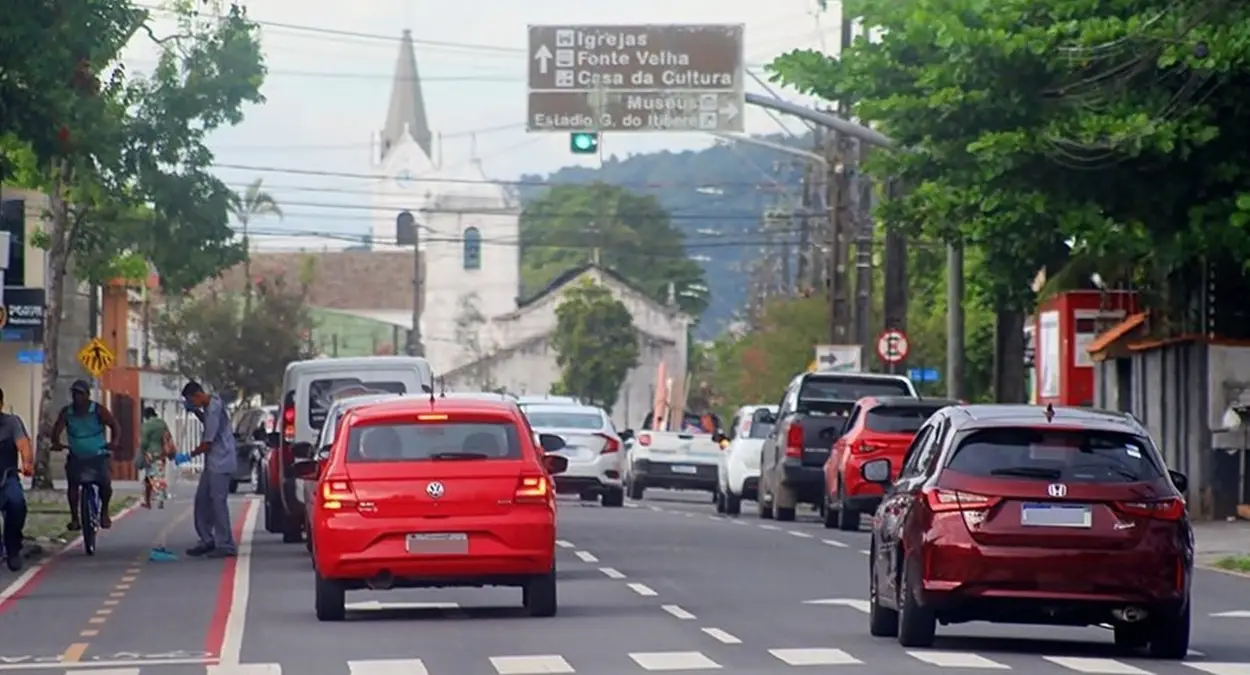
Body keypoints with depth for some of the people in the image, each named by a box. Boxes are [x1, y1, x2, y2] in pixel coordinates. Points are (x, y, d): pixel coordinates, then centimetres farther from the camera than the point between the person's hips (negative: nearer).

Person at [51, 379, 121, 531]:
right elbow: (57, 429, -10)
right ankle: (74, 517, 1)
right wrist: (56, 442, -32)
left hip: (98, 456, -2)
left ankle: (104, 511, 7)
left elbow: (115, 425, -11)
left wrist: (114, 442, -31)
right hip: (76, 457, 2)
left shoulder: (98, 410, -8)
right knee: (72, 484, -13)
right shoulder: (67, 412, -2)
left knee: (105, 483, -19)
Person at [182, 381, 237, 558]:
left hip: (220, 463, -10)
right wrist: (196, 412, 13)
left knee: (218, 501, -9)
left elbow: (207, 443, -19)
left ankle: (225, 545, -7)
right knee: (202, 499, 12)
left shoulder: (213, 410, -20)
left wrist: (190, 455, -5)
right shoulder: (211, 404, 10)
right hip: (212, 463, 10)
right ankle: (207, 540, 18)